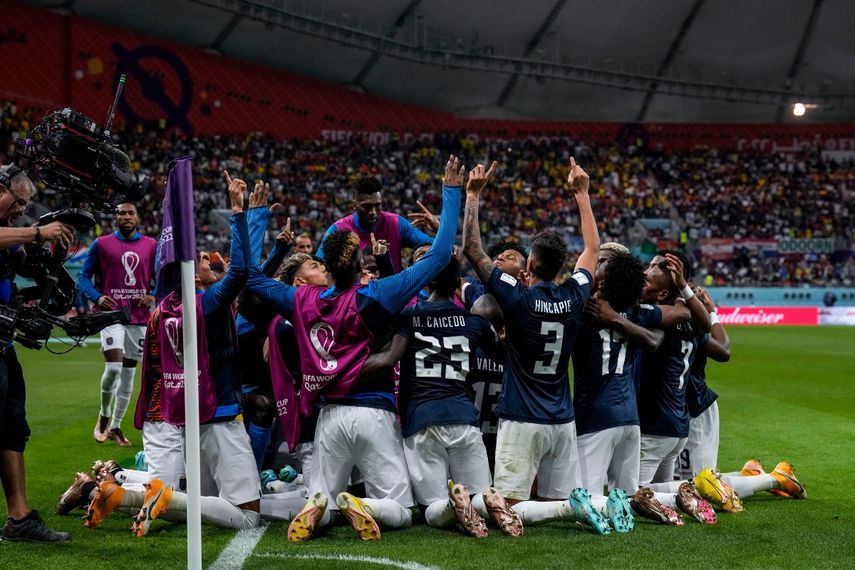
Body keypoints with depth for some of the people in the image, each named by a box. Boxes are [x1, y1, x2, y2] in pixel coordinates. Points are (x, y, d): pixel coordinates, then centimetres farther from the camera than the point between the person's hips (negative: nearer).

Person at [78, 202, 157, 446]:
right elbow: (84, 277, 3)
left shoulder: (151, 245, 8)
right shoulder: (101, 244, 2)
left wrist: (153, 295, -7)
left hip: (139, 317, 3)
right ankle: (103, 416, 8)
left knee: (128, 374, 9)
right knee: (113, 367, -18)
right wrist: (97, 297, -14)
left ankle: (115, 426, 22)